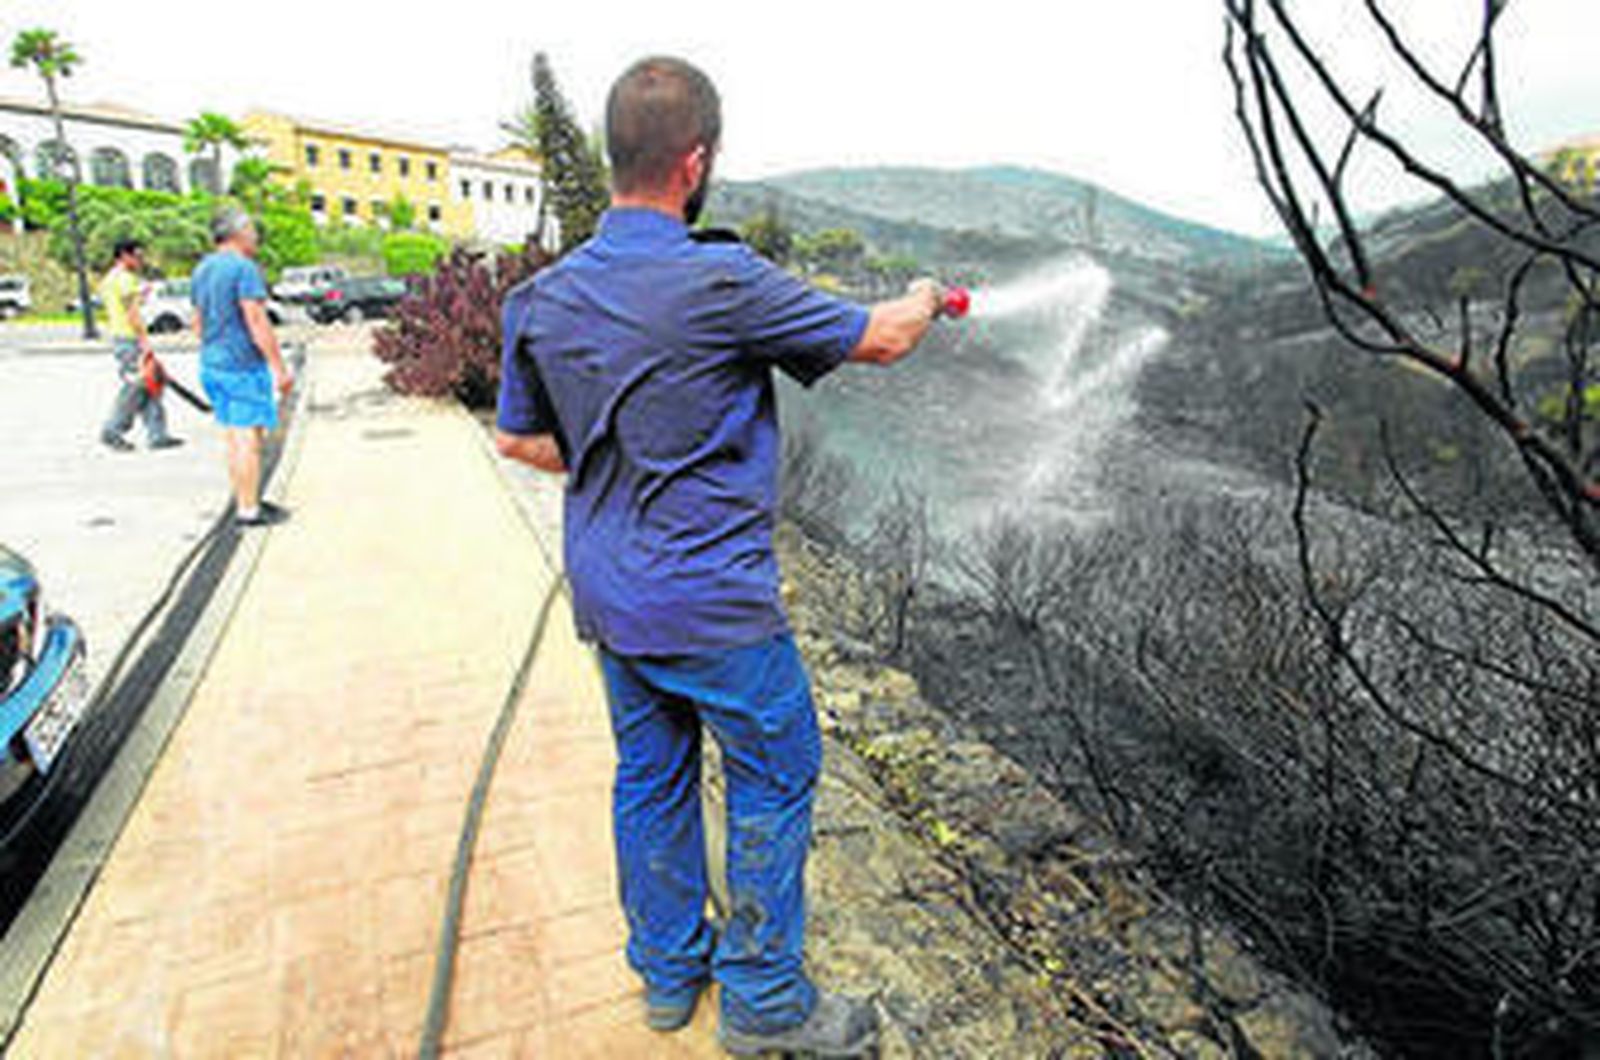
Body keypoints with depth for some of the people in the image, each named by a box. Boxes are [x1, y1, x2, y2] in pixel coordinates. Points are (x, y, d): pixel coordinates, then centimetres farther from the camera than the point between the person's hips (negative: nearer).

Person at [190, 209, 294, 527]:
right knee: (249, 438, -4)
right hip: (243, 365, -9)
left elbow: (199, 323, 20)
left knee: (235, 437, 14)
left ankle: (245, 502, 22)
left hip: (211, 365, 9)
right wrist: (280, 368, -19)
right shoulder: (243, 268, -14)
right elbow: (257, 322, -20)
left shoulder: (202, 270, 15)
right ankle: (248, 510, -1)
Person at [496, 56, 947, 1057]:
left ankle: (670, 970, 38)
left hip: (607, 591, 7)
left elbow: (520, 437, 11)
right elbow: (878, 339, -7)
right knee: (775, 778, 10)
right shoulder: (722, 282, -19)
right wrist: (923, 299, 13)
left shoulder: (542, 299, 0)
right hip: (711, 599, -7)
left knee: (651, 774, 20)